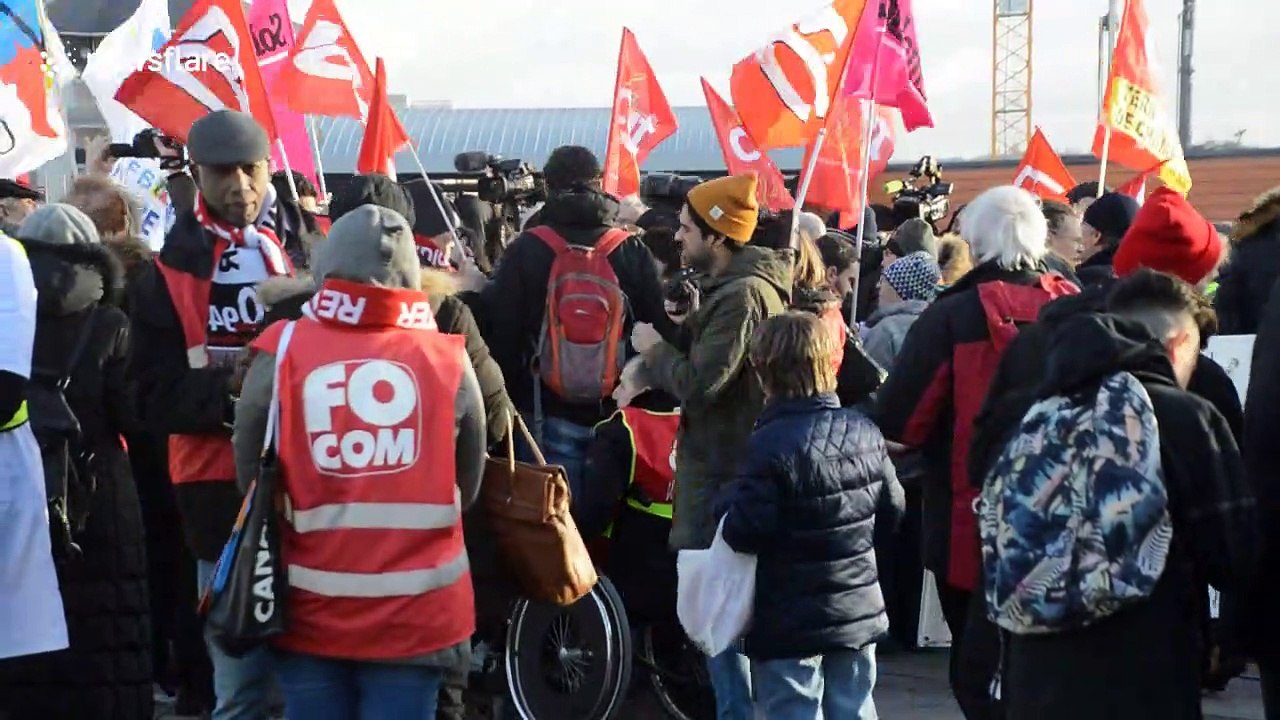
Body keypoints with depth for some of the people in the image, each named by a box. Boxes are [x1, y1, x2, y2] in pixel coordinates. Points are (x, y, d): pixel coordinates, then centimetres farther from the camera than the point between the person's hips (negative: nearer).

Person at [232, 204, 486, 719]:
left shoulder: (280, 353, -5)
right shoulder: (449, 361, -4)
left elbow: (250, 481, 4)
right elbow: (466, 490, 6)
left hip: (309, 611, 1)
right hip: (416, 615, 0)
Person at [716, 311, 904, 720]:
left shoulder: (771, 445, -21)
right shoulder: (865, 433, 1)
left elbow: (744, 531, -23)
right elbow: (892, 508, 8)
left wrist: (728, 504, -3)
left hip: (790, 624, -6)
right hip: (859, 611, 6)